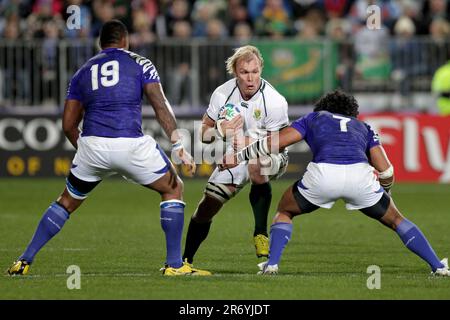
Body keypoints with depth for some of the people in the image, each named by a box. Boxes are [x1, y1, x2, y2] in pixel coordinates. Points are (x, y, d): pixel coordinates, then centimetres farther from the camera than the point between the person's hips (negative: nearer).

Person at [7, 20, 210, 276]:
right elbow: (161, 106, -2)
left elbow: (69, 125, 21)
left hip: (92, 146, 3)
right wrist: (178, 145, -6)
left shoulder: (83, 72, 22)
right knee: (173, 189, 18)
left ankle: (24, 261, 18)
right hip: (131, 145, -3)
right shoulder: (140, 64, 12)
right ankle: (174, 264, 9)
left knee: (67, 202, 23)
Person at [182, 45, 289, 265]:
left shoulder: (274, 101, -25)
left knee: (255, 165, -41)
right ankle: (185, 260, 28)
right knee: (204, 210, 3)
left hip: (269, 158, -4)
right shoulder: (222, 94, -13)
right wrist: (220, 131, -27)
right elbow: (203, 133, -4)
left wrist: (249, 144, -36)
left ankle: (261, 235, -33)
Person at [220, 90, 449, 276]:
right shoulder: (363, 127, 34)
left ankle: (272, 263, 12)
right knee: (395, 219, 24)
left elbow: (275, 143, 20)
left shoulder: (314, 118, 31)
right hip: (360, 175, 1)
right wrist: (385, 194, 42)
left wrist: (238, 157, 29)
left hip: (322, 174, -1)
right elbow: (386, 171, 22)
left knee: (285, 211, 27)